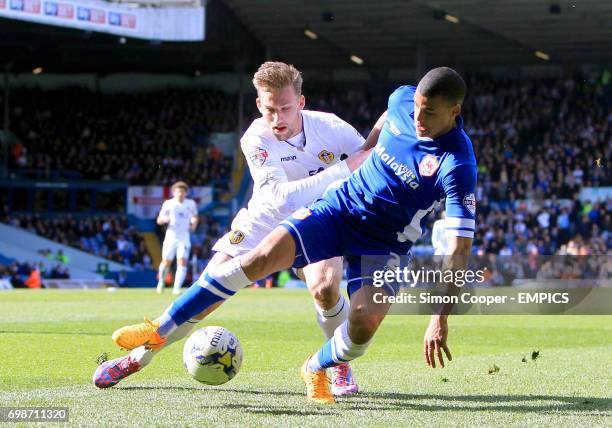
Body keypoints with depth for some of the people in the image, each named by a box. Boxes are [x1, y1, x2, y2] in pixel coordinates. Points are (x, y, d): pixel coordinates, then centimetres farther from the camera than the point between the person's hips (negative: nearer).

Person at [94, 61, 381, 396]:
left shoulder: (329, 127, -24)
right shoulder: (256, 139, -29)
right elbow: (283, 198, -42)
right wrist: (344, 168, -46)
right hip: (264, 221, 0)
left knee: (324, 288, -30)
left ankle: (341, 368, -4)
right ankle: (137, 358, 14)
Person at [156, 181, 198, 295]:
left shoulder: (191, 204, 4)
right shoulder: (168, 204, -2)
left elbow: (195, 216, 22)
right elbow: (159, 220, -1)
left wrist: (194, 224, 0)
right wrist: (164, 219, -24)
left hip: (184, 238, 1)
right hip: (171, 236, -1)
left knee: (182, 262, -13)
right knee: (166, 262, 0)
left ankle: (177, 288, -14)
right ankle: (161, 281, 28)